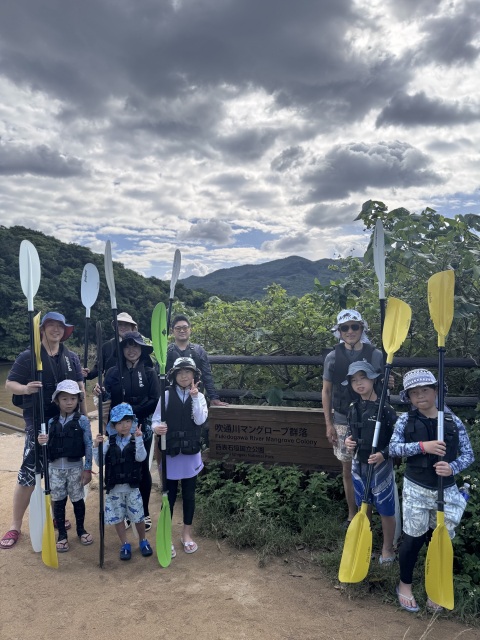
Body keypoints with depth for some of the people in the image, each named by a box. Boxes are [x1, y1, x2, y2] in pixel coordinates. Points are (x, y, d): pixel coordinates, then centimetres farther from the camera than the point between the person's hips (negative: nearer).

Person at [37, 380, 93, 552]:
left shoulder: (82, 420, -8)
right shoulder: (52, 422, 1)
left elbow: (88, 445, -7)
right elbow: (49, 447, 6)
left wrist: (87, 469, -8)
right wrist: (43, 442, -17)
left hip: (75, 467, -2)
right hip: (55, 468, 2)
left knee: (77, 499, 11)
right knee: (58, 501, 9)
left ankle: (81, 530, 32)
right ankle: (62, 535, 25)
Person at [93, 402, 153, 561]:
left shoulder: (136, 440, -7)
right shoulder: (109, 442, -1)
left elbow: (141, 457, -23)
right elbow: (100, 462, -3)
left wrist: (138, 439, -33)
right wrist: (96, 446, -18)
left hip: (132, 487, -2)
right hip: (114, 487, 2)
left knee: (138, 516, 7)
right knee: (118, 517, 10)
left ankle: (143, 541, 31)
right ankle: (125, 544, 28)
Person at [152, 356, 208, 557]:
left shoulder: (199, 396, 1)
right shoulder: (166, 395, -4)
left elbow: (200, 420, -13)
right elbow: (156, 419, -10)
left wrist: (194, 396, -18)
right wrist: (157, 427, -32)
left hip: (191, 453, 2)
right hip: (170, 452, -2)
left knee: (189, 494, 13)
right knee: (169, 495, 6)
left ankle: (187, 534, 29)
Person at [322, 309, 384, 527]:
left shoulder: (375, 355, -5)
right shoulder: (332, 357, -2)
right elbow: (326, 391, 4)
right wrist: (329, 424, 1)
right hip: (342, 423, 1)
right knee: (348, 470, 11)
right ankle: (352, 514, 27)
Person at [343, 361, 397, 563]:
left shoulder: (385, 409, -17)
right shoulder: (353, 408, 0)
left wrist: (383, 454, -26)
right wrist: (347, 441, -7)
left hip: (380, 466, -4)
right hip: (359, 464, 5)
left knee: (386, 510, 10)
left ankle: (387, 548, 32)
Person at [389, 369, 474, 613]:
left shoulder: (453, 421, -5)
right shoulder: (405, 420, -8)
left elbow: (468, 454, -3)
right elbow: (393, 447, -16)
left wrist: (452, 467, -23)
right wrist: (422, 446, -29)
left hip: (445, 490, 2)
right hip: (415, 489, -2)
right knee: (414, 538, 7)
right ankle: (405, 584, 31)